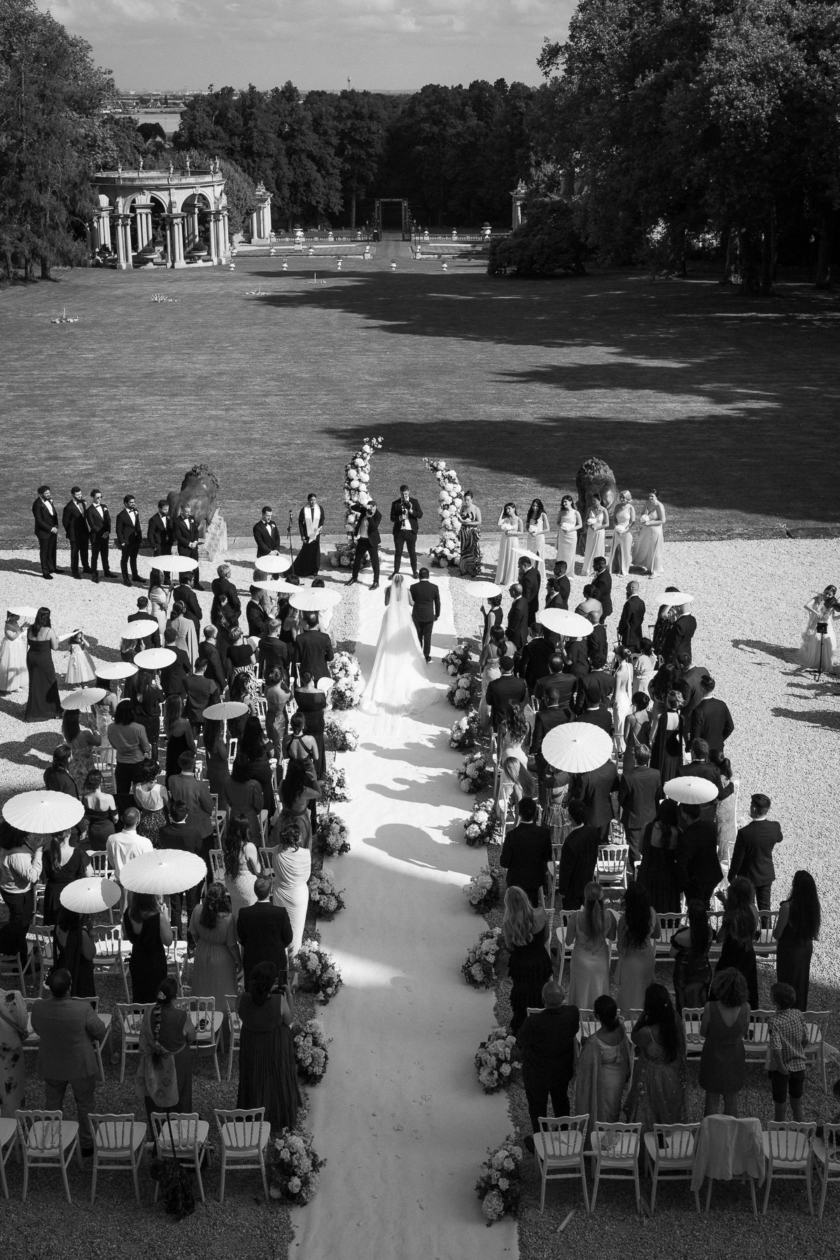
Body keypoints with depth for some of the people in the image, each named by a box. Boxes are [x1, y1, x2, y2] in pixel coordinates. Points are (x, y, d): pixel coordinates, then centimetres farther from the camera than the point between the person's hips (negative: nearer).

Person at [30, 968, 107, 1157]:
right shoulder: (83, 1010, -33)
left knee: (52, 1105, 27)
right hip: (80, 1066, -3)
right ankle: (86, 1145, 36)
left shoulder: (38, 1007, -25)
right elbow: (101, 1033, -16)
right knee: (84, 1105, 21)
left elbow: (36, 1029, -3)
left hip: (50, 1065, 3)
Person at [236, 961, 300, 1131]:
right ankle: (278, 1118, 39)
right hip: (275, 1046, -3)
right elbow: (289, 1020, -14)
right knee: (276, 1079, 22)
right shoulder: (279, 1000, -31)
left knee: (254, 1081, 25)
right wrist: (289, 995, -8)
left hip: (251, 1045, 3)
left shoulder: (242, 999, -24)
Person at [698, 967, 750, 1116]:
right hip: (735, 1058, 2)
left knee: (712, 1100, 17)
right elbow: (743, 1033, -5)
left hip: (713, 1057, -2)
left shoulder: (710, 1008, -28)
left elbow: (703, 1033, -12)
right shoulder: (745, 1008, -21)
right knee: (732, 1100, 22)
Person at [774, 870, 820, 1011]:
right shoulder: (814, 905, -14)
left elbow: (777, 934, -19)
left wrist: (775, 929, 1)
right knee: (801, 983, 25)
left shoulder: (788, 907, -30)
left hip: (788, 950, -5)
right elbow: (814, 932, 0)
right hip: (806, 948, 5)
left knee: (787, 986, 14)